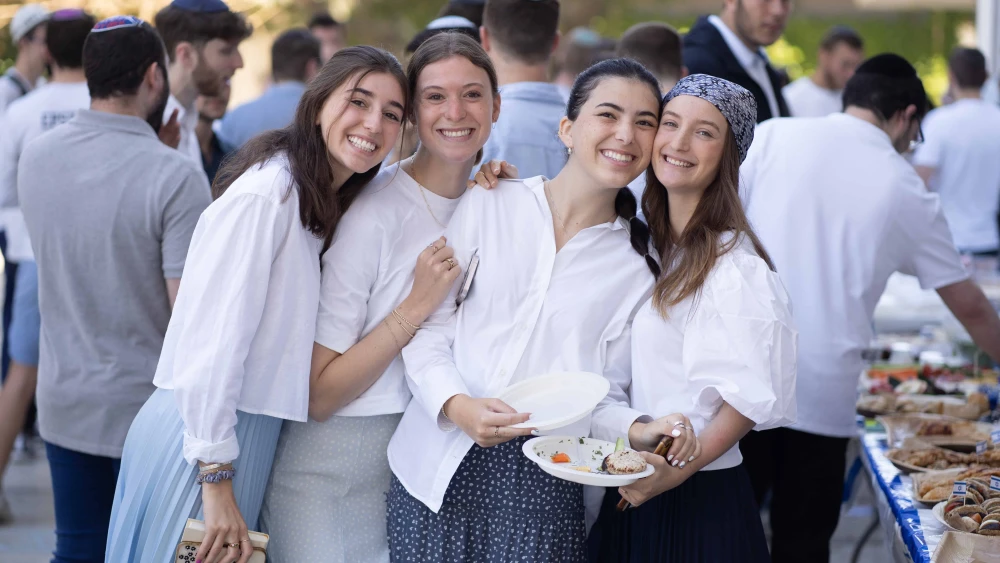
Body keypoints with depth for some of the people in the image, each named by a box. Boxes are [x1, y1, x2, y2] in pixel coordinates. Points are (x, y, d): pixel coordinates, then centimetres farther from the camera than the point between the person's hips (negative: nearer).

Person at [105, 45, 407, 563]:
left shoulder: (319, 200, 12)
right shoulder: (264, 195, -18)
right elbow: (214, 344, -21)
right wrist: (217, 480, -21)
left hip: (251, 434, 9)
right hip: (203, 438, -9)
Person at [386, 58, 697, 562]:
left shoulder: (639, 264, 7)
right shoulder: (487, 205, 4)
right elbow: (426, 327, 2)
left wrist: (637, 429, -14)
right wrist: (457, 405, -15)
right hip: (442, 466, 0)